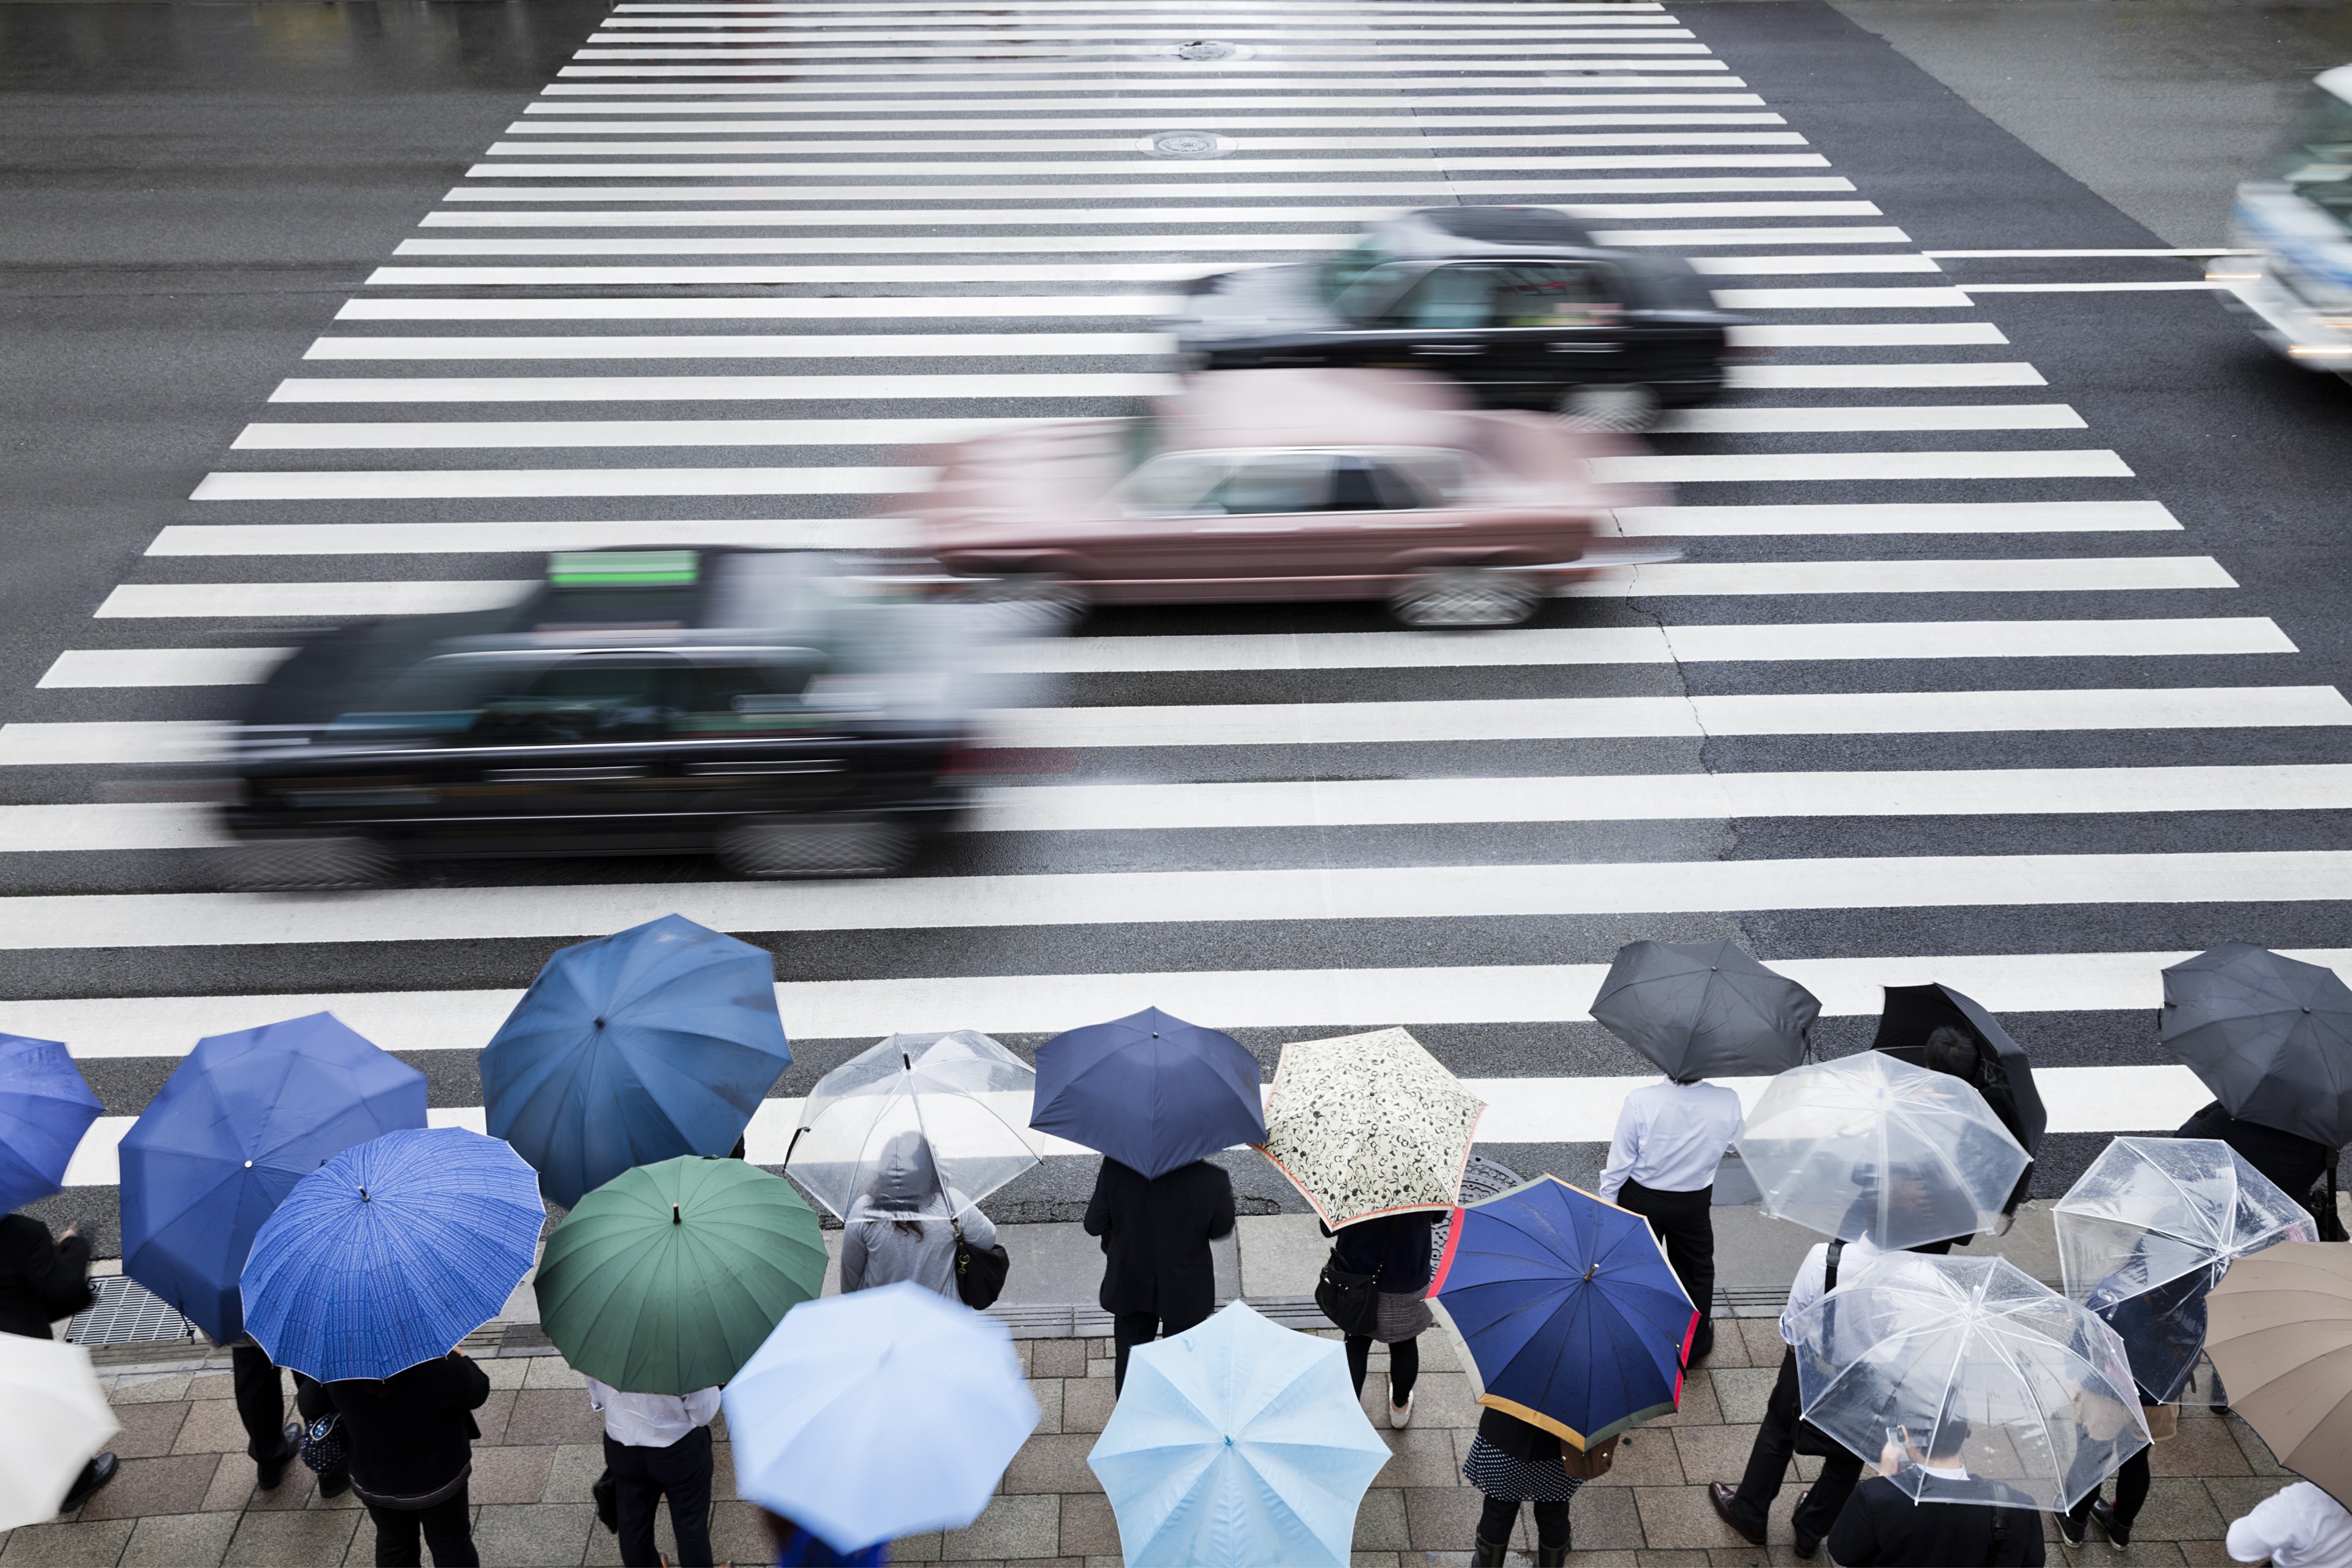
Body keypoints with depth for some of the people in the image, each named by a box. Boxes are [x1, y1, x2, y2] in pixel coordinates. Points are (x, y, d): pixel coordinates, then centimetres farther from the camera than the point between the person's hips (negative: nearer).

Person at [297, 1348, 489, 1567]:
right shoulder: (440, 1364, -36)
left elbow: (309, 1409, -7)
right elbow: (477, 1394, -16)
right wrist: (460, 1358, -1)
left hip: (372, 1483, 3)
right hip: (439, 1477, -3)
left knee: (392, 1545, 28)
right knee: (452, 1547, 20)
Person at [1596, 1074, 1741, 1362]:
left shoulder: (1640, 1101, -31)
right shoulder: (1728, 1102, -25)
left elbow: (1619, 1163, -19)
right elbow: (1732, 1143, -2)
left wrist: (1607, 1202, -4)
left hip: (1642, 1200, -1)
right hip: (1694, 1203, 1)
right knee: (1696, 1268, 25)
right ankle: (1696, 1344, 45)